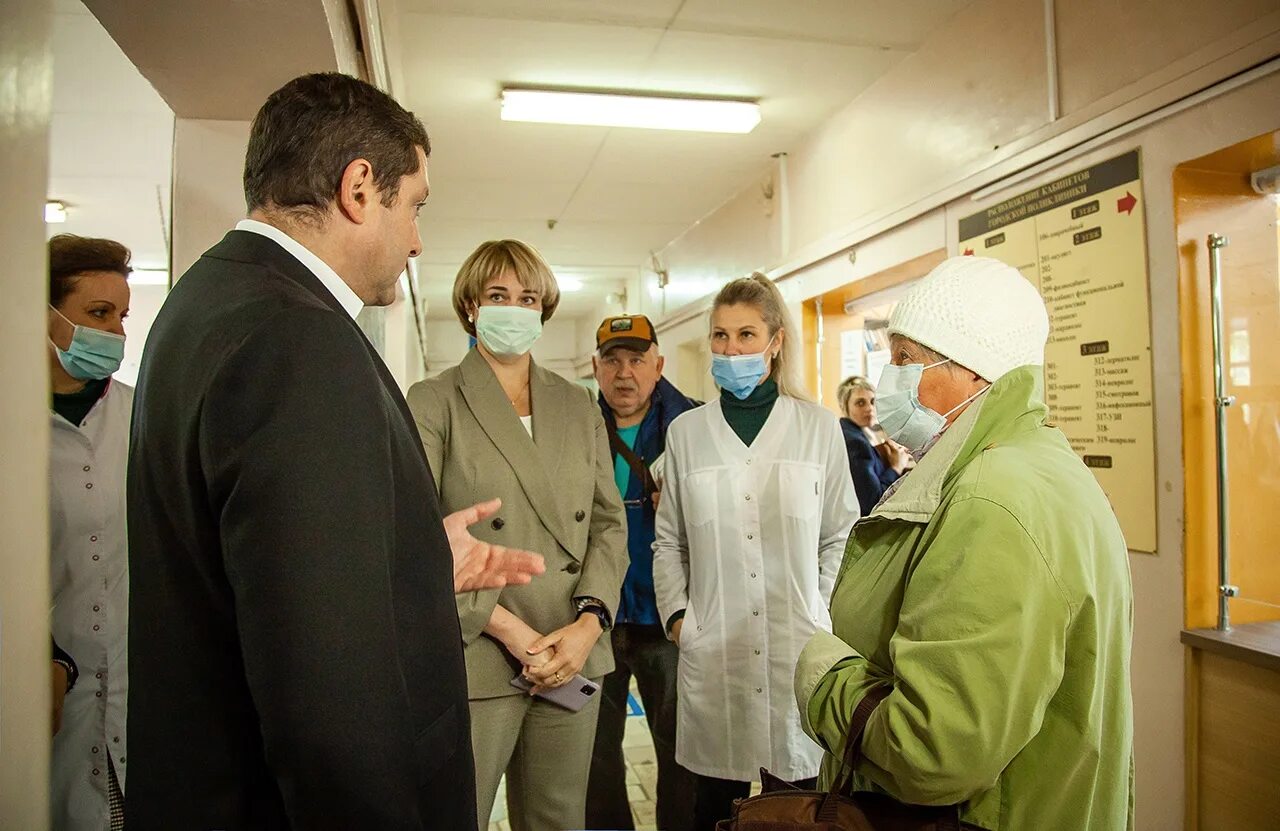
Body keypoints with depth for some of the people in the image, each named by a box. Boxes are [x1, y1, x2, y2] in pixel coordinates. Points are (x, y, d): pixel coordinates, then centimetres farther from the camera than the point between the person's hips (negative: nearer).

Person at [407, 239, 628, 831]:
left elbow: (608, 522, 7)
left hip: (575, 657, 4)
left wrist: (589, 624, -7)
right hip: (475, 661, -3)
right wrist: (504, 626, -14)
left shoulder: (579, 406, 11)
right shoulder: (433, 402, -1)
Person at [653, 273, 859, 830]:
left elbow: (840, 536, 7)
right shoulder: (686, 431, 4)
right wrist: (677, 615, -1)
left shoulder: (819, 428, 2)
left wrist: (823, 611, -1)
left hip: (801, 646, 0)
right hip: (713, 650, 1)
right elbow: (669, 541, 9)